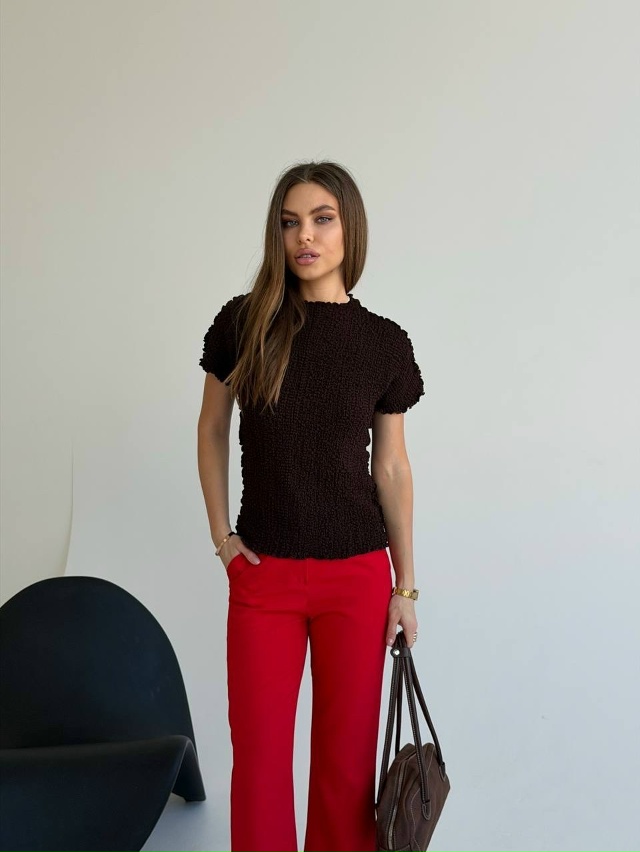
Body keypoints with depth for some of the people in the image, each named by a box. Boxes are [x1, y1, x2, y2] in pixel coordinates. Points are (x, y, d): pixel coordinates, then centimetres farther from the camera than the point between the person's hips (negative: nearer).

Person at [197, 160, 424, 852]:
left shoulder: (384, 342, -1)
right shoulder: (243, 322, -2)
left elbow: (392, 468, 4)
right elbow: (211, 429, 10)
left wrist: (406, 587, 6)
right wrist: (220, 533, 3)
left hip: (357, 574, 0)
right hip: (262, 572, 0)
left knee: (346, 757, 11)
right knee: (259, 755, 8)